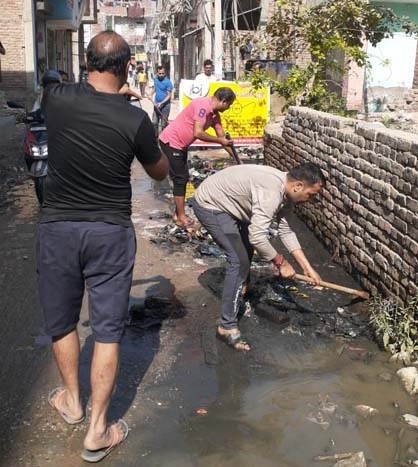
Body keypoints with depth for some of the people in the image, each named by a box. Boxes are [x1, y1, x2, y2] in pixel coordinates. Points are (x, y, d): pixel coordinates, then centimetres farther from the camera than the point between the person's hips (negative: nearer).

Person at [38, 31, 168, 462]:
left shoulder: (56, 98, -6)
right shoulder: (134, 119, -12)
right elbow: (160, 173, 5)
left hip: (57, 227, 2)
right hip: (110, 233, -2)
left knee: (61, 320, 20)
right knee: (107, 330, 8)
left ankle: (71, 401, 40)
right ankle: (97, 431, 15)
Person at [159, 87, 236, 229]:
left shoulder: (214, 114, 6)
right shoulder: (203, 105, -23)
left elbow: (221, 136, 10)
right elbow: (198, 133, -30)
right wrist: (220, 141, -22)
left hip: (180, 145, 10)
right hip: (170, 142, -10)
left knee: (183, 178, 13)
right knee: (180, 179, -6)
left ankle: (178, 214, 22)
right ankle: (181, 217, 2)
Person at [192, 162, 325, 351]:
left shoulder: (282, 187, 0)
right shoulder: (271, 193, -31)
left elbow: (286, 231, 5)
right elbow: (258, 237, -35)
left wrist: (307, 267, 2)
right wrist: (280, 262, -19)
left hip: (222, 200, 11)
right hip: (209, 205, -10)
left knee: (246, 245, 27)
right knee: (239, 261, -14)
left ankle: (240, 290, 49)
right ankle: (227, 326, -9)